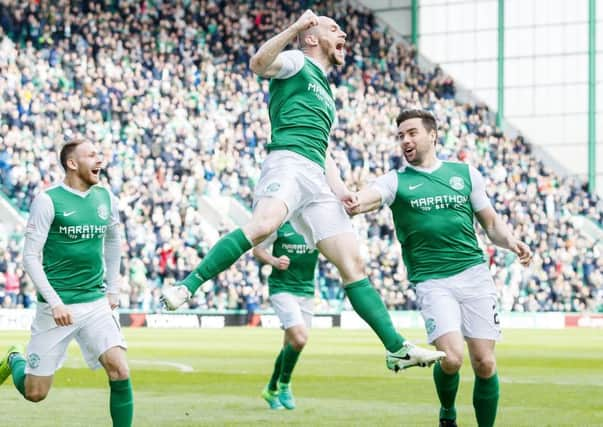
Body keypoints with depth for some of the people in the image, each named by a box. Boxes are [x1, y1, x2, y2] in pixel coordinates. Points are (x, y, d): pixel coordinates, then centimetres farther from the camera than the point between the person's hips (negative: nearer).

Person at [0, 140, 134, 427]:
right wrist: (54, 302, -18)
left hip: (96, 303, 4)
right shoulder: (48, 201, -10)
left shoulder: (105, 198, 6)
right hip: (56, 306, -4)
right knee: (35, 393, 3)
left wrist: (113, 290, 19)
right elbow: (30, 256, -11)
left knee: (120, 371, -16)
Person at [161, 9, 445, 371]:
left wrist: (337, 185, 13)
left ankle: (397, 348, -1)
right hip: (289, 162, -8)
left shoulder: (327, 94, 35)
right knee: (262, 225, -36)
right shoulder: (297, 63, 13)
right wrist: (295, 27, -17)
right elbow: (258, 64, -9)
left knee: (354, 265, 1)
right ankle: (186, 287, -36)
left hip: (317, 179, 8)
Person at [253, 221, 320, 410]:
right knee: (299, 338, -19)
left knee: (291, 345, 9)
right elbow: (257, 249, 1)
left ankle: (271, 389, 30)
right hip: (282, 288, -4)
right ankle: (284, 385, 3)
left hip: (306, 290, 5)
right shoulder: (280, 224, -7)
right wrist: (274, 261, -19)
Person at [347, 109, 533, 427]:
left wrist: (510, 241, -4)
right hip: (431, 281, -2)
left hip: (475, 274, 2)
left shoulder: (465, 173, 12)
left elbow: (491, 223, 18)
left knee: (485, 363, -3)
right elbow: (364, 199, -15)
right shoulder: (396, 180, 6)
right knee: (451, 358, -18)